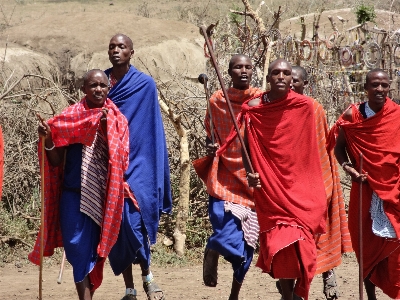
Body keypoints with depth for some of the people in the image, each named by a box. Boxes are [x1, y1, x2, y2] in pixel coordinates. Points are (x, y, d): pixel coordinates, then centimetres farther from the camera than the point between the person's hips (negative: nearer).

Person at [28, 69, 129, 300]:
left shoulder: (117, 120, 4)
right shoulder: (69, 118, 0)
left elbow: (120, 158, -5)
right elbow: (56, 161, -1)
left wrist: (106, 130, -17)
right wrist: (48, 140, -18)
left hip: (103, 196, 1)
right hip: (74, 194, -1)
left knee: (95, 248, 7)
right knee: (78, 248, -9)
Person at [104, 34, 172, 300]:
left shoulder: (145, 84, 1)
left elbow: (153, 129, 1)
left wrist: (156, 174, -4)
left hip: (137, 161, -3)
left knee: (135, 214, -18)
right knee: (116, 222, 2)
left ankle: (147, 274, 3)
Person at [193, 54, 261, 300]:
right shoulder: (217, 101, 2)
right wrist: (210, 148, -7)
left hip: (254, 179, 1)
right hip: (225, 178, -1)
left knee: (247, 246, 5)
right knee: (228, 240, -16)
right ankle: (211, 252, 19)